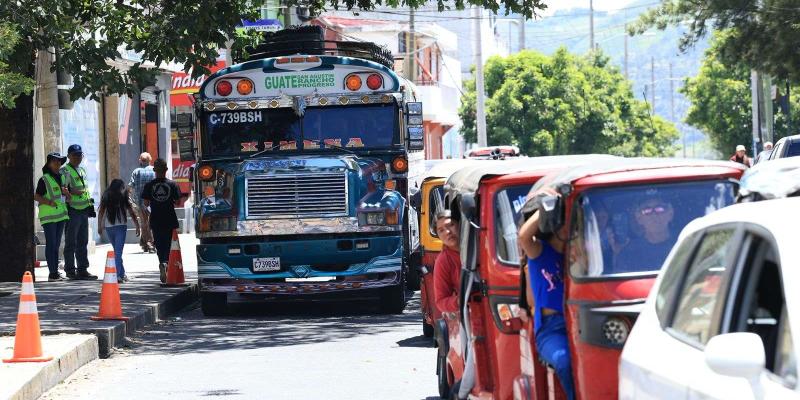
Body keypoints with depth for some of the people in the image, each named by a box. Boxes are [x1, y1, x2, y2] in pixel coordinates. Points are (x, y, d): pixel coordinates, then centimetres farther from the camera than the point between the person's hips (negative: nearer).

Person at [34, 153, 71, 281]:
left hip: (61, 214, 7)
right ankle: (52, 273, -10)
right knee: (51, 244, -9)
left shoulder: (62, 178, 15)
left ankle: (56, 271, 16)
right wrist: (48, 202, -22)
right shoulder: (44, 180, -5)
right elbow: (36, 196, -9)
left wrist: (66, 192, 1)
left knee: (56, 244, 11)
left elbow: (68, 197, 23)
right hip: (48, 215, -7)